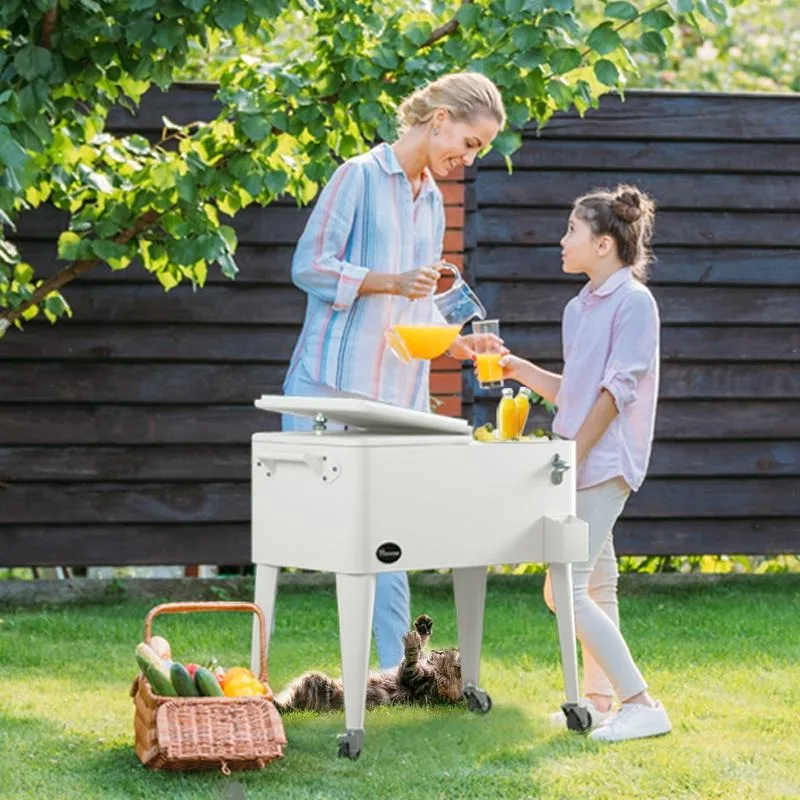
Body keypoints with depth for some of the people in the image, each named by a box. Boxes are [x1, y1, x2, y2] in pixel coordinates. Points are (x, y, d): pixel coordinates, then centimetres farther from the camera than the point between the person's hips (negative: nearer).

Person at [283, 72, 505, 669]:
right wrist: (392, 282, -19)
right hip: (334, 384, -6)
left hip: (398, 393, 6)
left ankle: (395, 669, 5)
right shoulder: (360, 177, -4)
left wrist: (454, 342, 8)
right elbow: (310, 266, -10)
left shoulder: (432, 200, 19)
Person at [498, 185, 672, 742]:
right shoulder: (580, 307, 15)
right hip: (580, 462, 9)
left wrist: (571, 458, -17)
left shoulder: (634, 301, -11)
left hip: (604, 463, -9)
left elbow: (618, 390, -16)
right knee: (595, 585, 15)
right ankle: (597, 698, 23)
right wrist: (521, 371, 10)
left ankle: (642, 705, -12)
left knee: (566, 591, -14)